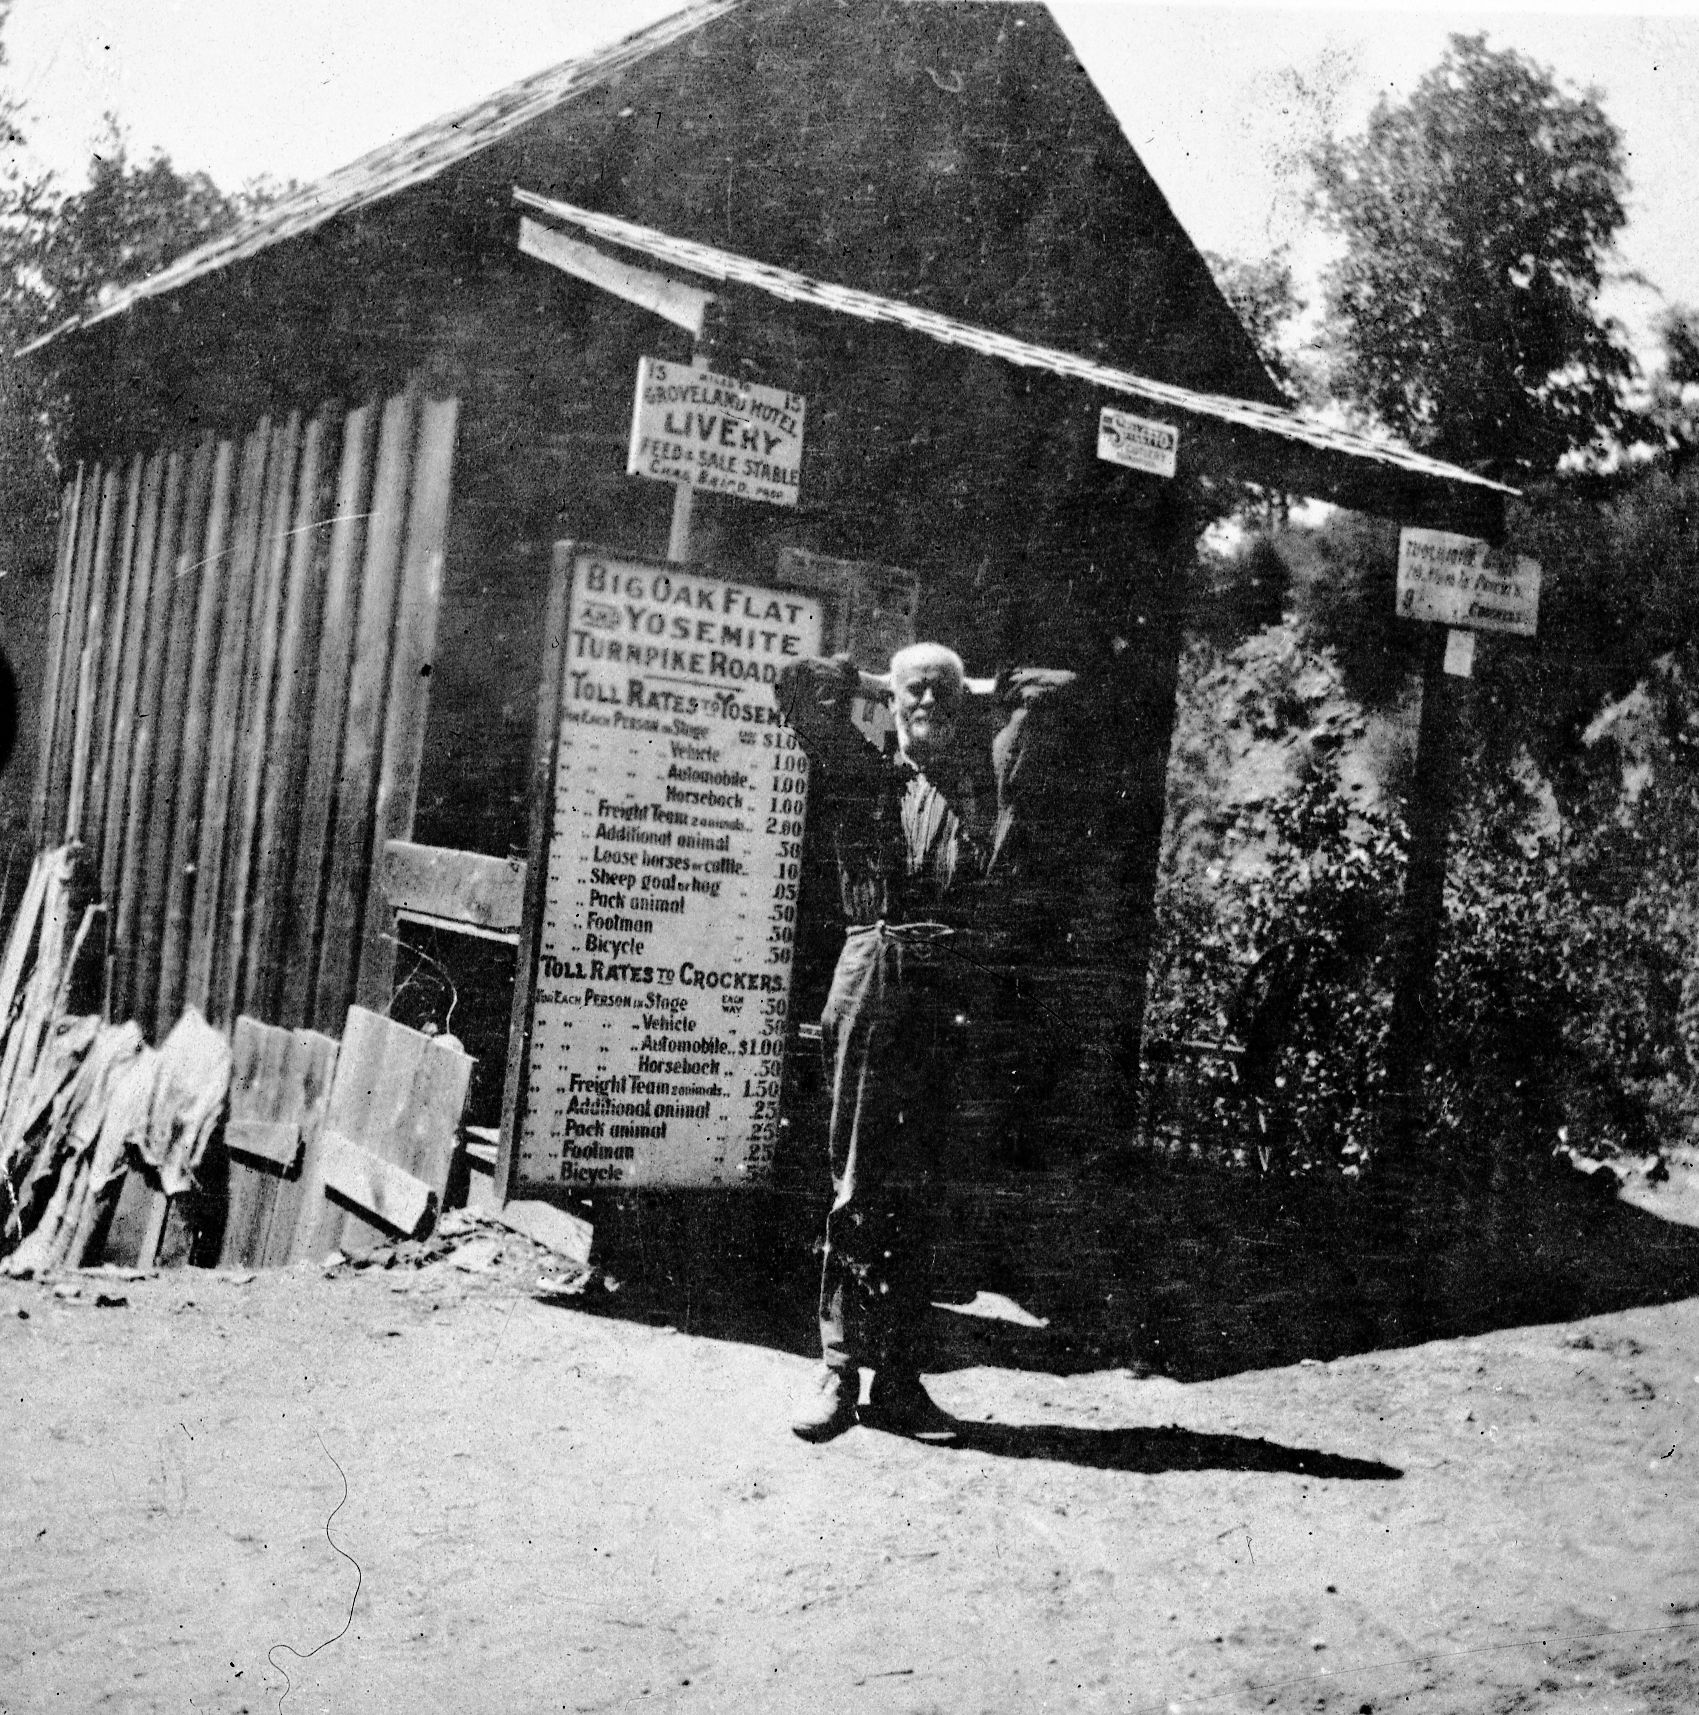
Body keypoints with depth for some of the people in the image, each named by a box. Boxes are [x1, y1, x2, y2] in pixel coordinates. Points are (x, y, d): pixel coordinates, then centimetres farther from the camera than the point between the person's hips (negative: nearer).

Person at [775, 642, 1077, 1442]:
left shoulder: (991, 778, 16)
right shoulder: (864, 777, 12)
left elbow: (1053, 687, 22)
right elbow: (798, 686, 8)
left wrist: (987, 701, 32)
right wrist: (845, 681, 25)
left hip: (961, 998, 2)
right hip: (877, 981, -1)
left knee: (915, 1190, 5)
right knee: (859, 1184, 0)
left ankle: (897, 1374, 10)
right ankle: (840, 1369, 4)